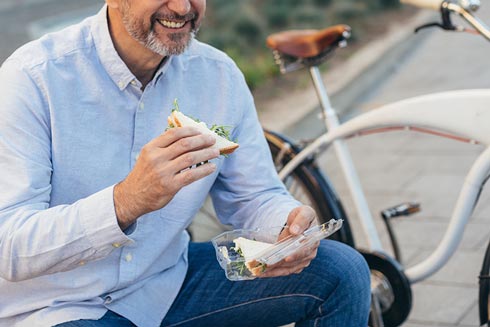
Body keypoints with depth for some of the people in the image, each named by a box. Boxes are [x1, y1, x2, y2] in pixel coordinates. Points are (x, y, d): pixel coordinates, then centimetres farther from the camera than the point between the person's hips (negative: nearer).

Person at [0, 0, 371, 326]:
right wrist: (128, 201, -42)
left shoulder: (220, 76, -4)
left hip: (169, 283, 6)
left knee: (341, 271, -6)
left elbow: (253, 196, 6)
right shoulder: (33, 78, -20)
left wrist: (292, 224, -19)